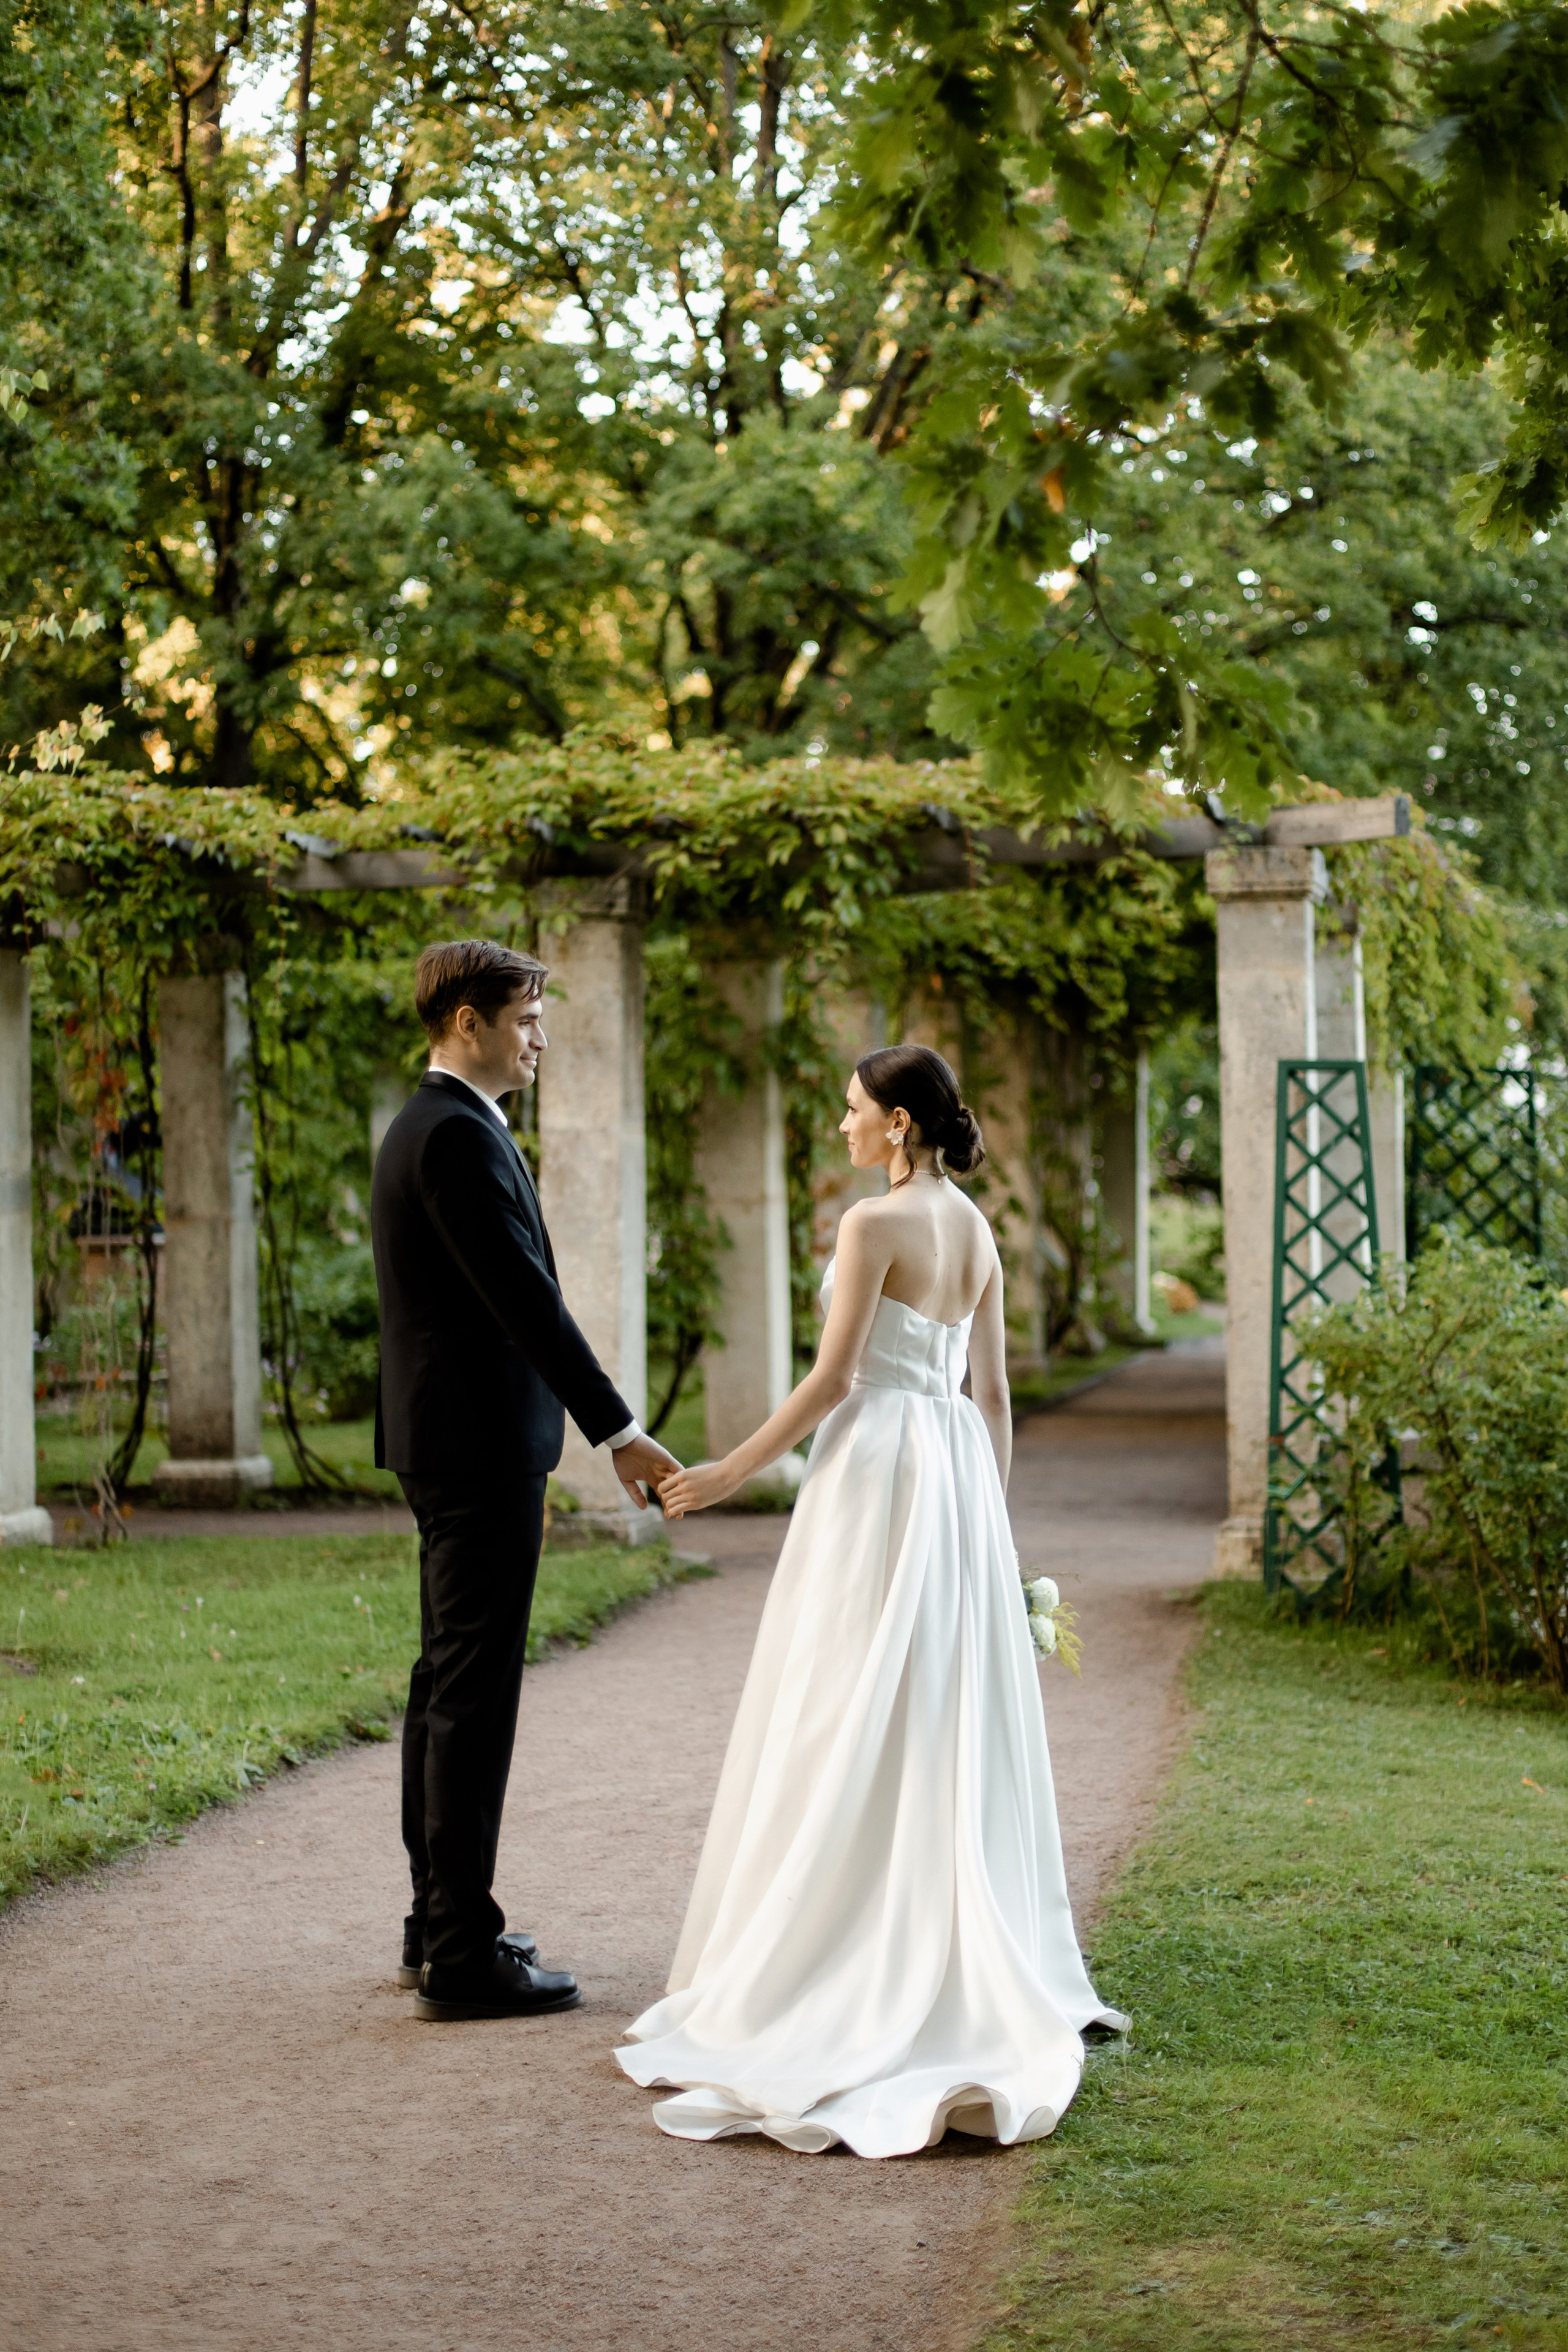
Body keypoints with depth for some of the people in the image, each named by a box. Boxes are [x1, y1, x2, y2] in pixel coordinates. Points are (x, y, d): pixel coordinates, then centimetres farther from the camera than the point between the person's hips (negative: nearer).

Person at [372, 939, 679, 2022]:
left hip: (452, 1445, 11)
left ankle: (440, 1927, 23)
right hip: (480, 1447, -11)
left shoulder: (430, 1126, 17)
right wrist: (619, 1432, -20)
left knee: (449, 1687, 15)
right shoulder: (458, 1137, -17)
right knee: (477, 1695, -8)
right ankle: (464, 1953, -4)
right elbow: (527, 1299, -22)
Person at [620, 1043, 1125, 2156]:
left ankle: (848, 1961, 1)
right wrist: (991, 1518, 19)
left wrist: (731, 1473, -9)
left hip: (878, 1470, -8)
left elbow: (834, 1376, -15)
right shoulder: (977, 1231, 11)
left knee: (854, 1720, -2)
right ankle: (972, 1966, 13)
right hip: (959, 1470, 8)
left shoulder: (877, 1224, -13)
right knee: (955, 1717, 10)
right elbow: (994, 1393, 13)